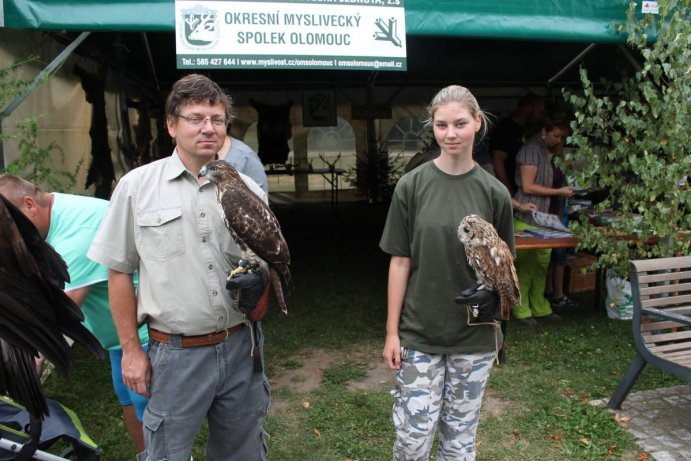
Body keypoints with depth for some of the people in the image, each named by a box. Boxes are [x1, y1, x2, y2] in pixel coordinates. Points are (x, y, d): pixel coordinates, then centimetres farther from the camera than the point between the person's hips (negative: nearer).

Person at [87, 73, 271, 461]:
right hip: (176, 354, -2)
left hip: (241, 346, 3)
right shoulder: (137, 186, -3)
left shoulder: (248, 190, 3)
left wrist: (258, 282, -11)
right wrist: (131, 349, 1)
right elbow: (119, 272, 2)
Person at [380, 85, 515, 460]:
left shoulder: (493, 193, -2)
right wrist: (392, 331, -3)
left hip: (475, 335, 2)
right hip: (419, 332, -1)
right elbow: (400, 261, -3)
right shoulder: (412, 185, -5)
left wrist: (494, 288, -13)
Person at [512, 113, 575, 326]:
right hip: (527, 216, -9)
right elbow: (528, 186, -16)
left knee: (542, 263, 10)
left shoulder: (546, 151, 19)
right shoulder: (531, 150, -10)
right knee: (526, 264, -3)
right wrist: (559, 192, -11)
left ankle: (540, 307, 20)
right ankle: (521, 310, 7)